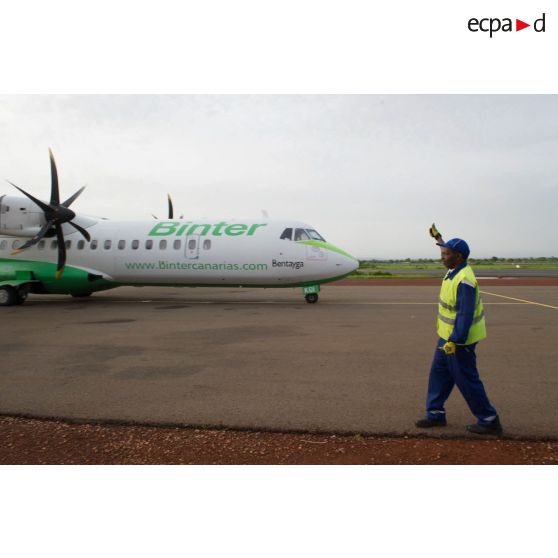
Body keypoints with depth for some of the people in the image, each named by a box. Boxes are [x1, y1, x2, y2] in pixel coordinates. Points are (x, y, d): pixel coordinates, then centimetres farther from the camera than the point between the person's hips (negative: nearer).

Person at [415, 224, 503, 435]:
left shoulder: (464, 281, -26)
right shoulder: (454, 270, 3)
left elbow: (465, 315, -27)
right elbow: (451, 251, 28)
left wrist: (454, 341, -27)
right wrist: (438, 237, 38)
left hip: (458, 339, -10)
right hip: (447, 336, 10)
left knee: (467, 380, 1)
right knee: (438, 373, 15)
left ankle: (489, 420, 16)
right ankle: (435, 414, 25)